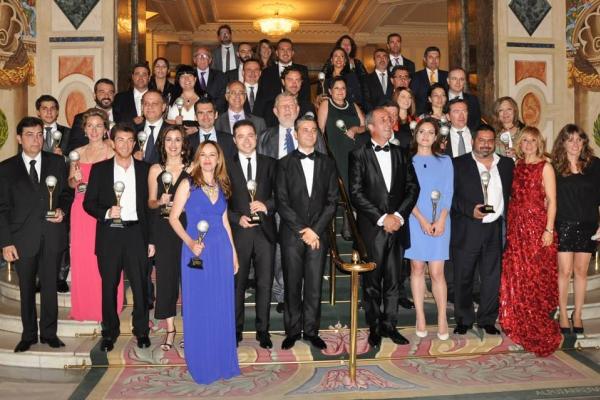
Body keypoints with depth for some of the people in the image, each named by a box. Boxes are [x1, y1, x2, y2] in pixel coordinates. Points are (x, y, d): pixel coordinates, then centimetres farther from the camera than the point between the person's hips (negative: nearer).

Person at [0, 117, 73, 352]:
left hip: (53, 236, 1)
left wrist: (62, 210, -9)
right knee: (27, 289, 11)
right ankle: (29, 334, 25)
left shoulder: (57, 162, 4)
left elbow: (67, 192, 13)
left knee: (49, 287, 9)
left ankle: (49, 333, 23)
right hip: (23, 239, -1)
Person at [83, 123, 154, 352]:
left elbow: (149, 205, 6)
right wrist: (106, 212, -16)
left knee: (140, 285, 3)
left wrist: (151, 239, 3)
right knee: (109, 286, 7)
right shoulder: (99, 169, 5)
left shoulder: (144, 169, 7)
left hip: (136, 233, 0)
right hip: (109, 234, 0)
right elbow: (88, 203, 4)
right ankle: (109, 332, 21)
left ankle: (141, 331, 18)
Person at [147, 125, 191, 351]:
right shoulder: (155, 170, 8)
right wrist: (160, 202, -10)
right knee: (165, 277, 3)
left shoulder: (192, 169, 3)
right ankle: (170, 330, 14)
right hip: (163, 231, 2)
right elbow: (150, 202, 10)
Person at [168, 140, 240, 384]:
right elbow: (173, 217, -5)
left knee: (221, 306, 9)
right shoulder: (188, 184, -2)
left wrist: (233, 252, 12)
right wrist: (189, 242, -18)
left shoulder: (222, 186, 11)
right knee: (198, 307, 4)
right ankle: (201, 364, 17)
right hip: (196, 250, -4)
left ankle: (222, 360, 23)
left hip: (221, 250, 4)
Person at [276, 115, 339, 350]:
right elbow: (282, 202, -3)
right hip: (292, 234, -1)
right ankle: (292, 331, 16)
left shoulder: (327, 164, 10)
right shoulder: (284, 164, 4)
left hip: (319, 234, 1)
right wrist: (302, 230, -10)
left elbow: (332, 200, 4)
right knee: (292, 285, 4)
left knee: (314, 286, 4)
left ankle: (311, 331, 16)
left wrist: (316, 229, -7)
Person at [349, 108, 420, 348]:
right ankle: (374, 327, 16)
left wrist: (398, 215, -7)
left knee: (393, 280, 8)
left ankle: (390, 325, 19)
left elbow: (413, 187, 7)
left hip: (397, 226, 3)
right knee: (372, 281, 4)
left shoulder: (400, 154, 13)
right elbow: (356, 193, -8)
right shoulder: (359, 155, 0)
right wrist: (382, 218, -11)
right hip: (372, 228, -3)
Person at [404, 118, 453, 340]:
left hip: (439, 223, 0)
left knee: (436, 272, -4)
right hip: (415, 221, 0)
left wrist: (441, 220, -9)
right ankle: (420, 318, 10)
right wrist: (422, 219, -11)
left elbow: (448, 193, 5)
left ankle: (442, 319, 4)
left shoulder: (445, 161, 11)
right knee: (417, 268, 3)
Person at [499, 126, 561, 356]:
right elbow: (513, 197, 12)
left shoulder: (545, 167, -1)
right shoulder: (517, 167, 13)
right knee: (516, 276, 6)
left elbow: (551, 201, -6)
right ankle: (520, 326, 19)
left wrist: (549, 229, -15)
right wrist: (509, 226, 4)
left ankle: (541, 330, 10)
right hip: (516, 227, 5)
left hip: (537, 226, -5)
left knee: (538, 277, -2)